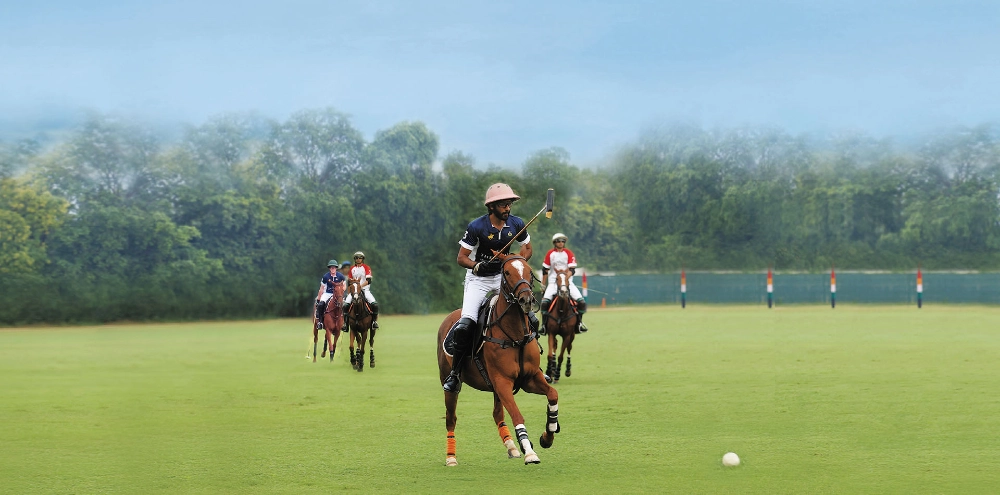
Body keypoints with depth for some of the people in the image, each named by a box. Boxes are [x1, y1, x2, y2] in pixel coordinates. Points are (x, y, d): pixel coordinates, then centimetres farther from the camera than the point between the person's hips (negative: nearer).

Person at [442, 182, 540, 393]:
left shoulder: (517, 224, -6)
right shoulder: (476, 227, -17)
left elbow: (527, 250, 9)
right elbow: (461, 258, -10)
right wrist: (479, 266, -30)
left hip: (503, 278, 4)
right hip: (478, 281, -4)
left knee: (531, 320, -7)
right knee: (466, 325, -23)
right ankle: (455, 372, -8)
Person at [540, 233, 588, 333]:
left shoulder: (569, 253, 1)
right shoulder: (550, 253, 4)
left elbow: (572, 269, -6)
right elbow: (545, 270, 9)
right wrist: (543, 284, 8)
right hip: (553, 282, 0)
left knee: (581, 301, -14)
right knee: (545, 301, -23)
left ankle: (579, 322, 6)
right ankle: (544, 324, -11)